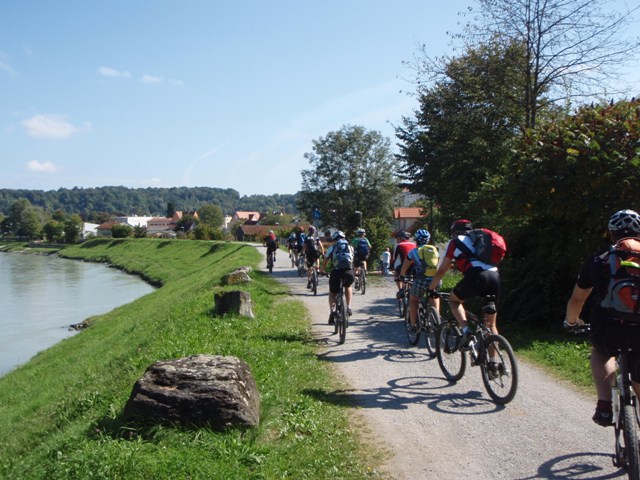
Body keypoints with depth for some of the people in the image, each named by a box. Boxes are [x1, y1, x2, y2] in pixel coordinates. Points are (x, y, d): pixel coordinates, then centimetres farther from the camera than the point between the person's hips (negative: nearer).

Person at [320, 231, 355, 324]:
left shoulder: (331, 248, 17)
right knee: (348, 286, 34)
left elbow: (324, 263, 22)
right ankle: (349, 307, 21)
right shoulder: (350, 247, 23)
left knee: (332, 293, 20)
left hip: (336, 272, -1)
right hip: (349, 272, 2)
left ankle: (332, 310, -3)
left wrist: (321, 270, 42)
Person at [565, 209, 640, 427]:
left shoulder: (597, 260, 18)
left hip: (608, 331, 0)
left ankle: (605, 406, 16)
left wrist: (572, 321, 48)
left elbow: (576, 300, 29)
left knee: (600, 352, 34)